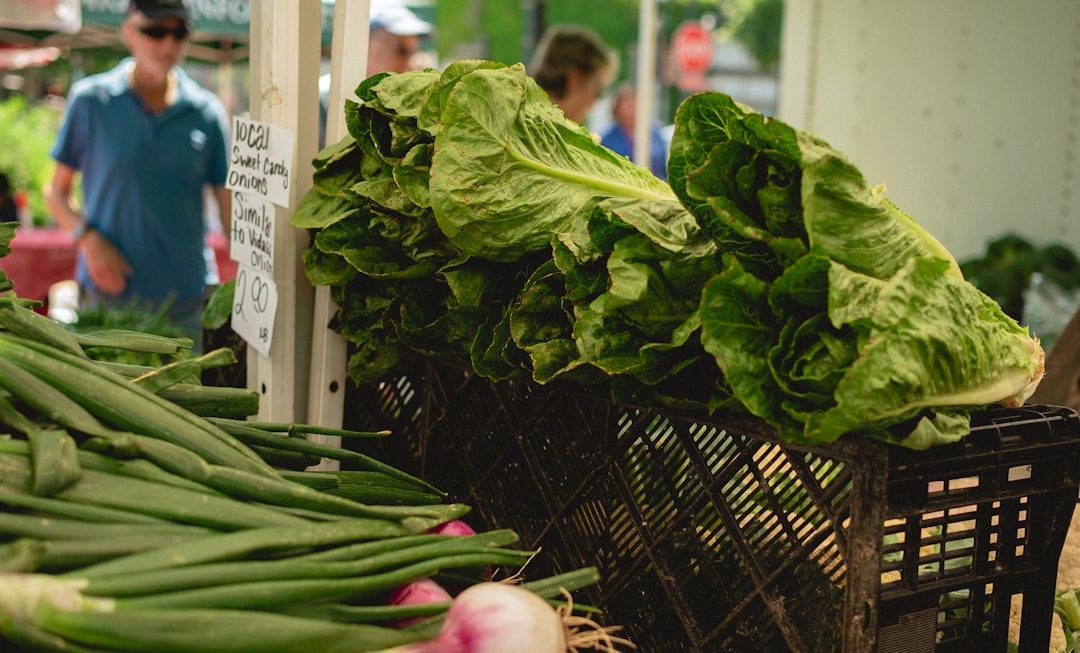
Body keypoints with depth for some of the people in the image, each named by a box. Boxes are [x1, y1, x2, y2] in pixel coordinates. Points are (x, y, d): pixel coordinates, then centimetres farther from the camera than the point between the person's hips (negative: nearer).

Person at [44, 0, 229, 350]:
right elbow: (57, 192, 7)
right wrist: (89, 239, -13)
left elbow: (229, 207, 4)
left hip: (185, 298, 1)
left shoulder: (206, 111, 3)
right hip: (108, 293, -1)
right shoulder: (90, 100, 0)